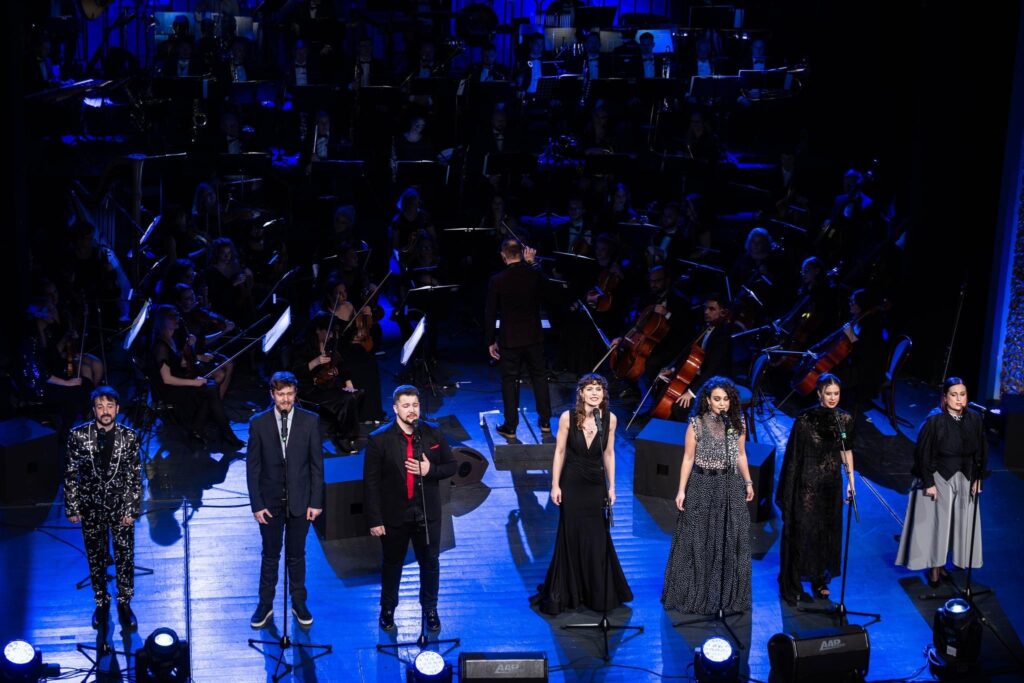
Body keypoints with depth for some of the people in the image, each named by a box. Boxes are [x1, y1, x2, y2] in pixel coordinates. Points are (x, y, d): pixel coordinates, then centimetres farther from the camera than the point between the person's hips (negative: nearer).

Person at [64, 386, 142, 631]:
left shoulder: (129, 437, -11)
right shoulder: (79, 435, -12)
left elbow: (135, 476, -5)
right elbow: (70, 474, -4)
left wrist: (131, 510, -7)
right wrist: (72, 509, -4)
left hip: (121, 508, 0)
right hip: (91, 509, 0)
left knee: (125, 558, 7)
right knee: (96, 559, 13)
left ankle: (124, 603, 25)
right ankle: (101, 602, 31)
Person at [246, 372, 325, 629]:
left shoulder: (310, 421, -5)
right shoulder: (258, 423, -5)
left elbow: (317, 463, -2)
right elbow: (253, 467, -3)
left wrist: (316, 501, -5)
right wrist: (257, 504, -7)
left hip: (300, 501, 0)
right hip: (270, 501, 0)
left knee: (297, 555, 12)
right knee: (270, 556, 11)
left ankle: (299, 603, 26)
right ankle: (265, 605, 22)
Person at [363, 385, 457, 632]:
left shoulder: (433, 433, -6)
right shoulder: (379, 440, -14)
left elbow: (451, 465, 3)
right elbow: (371, 482, -11)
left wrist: (430, 470, -18)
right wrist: (374, 520, -13)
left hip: (427, 513, 2)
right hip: (394, 515, -2)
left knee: (430, 563, 15)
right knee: (392, 565, 16)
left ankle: (430, 609, 35)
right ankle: (387, 610, 36)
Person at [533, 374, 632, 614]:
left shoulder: (610, 419, -6)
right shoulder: (568, 417, -12)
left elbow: (609, 453, 4)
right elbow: (559, 452, -5)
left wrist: (611, 486, 5)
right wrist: (555, 485, -6)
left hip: (596, 484, 2)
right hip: (572, 483, -2)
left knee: (597, 539, 6)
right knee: (570, 537, 6)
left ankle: (599, 593, 21)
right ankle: (567, 592, 19)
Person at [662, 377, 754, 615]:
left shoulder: (737, 423, 3)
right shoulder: (696, 424, -6)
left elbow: (741, 455, 14)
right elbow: (688, 458, -4)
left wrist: (748, 483, 13)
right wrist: (681, 490, -8)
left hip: (731, 487, 3)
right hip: (702, 487, -3)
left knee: (731, 541, 5)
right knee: (699, 542, 3)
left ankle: (728, 595, 19)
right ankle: (696, 594, 16)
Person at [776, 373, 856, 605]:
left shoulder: (845, 419, 1)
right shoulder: (805, 419, -12)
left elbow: (846, 450, 11)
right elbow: (794, 454, -9)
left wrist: (851, 481, 7)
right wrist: (789, 490, -9)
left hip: (832, 484, 4)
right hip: (807, 483, -4)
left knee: (828, 531, 11)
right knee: (801, 531, 0)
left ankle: (820, 580, 25)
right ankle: (792, 587, 9)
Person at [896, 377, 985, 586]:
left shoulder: (975, 420, -3)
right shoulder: (934, 420, -15)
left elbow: (982, 452, 6)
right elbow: (923, 453, -12)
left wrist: (978, 478, 2)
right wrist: (928, 482, -13)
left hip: (965, 480, 4)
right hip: (939, 479, -4)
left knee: (960, 523, 9)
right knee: (936, 523, 2)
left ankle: (942, 564, 23)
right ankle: (934, 568, 14)